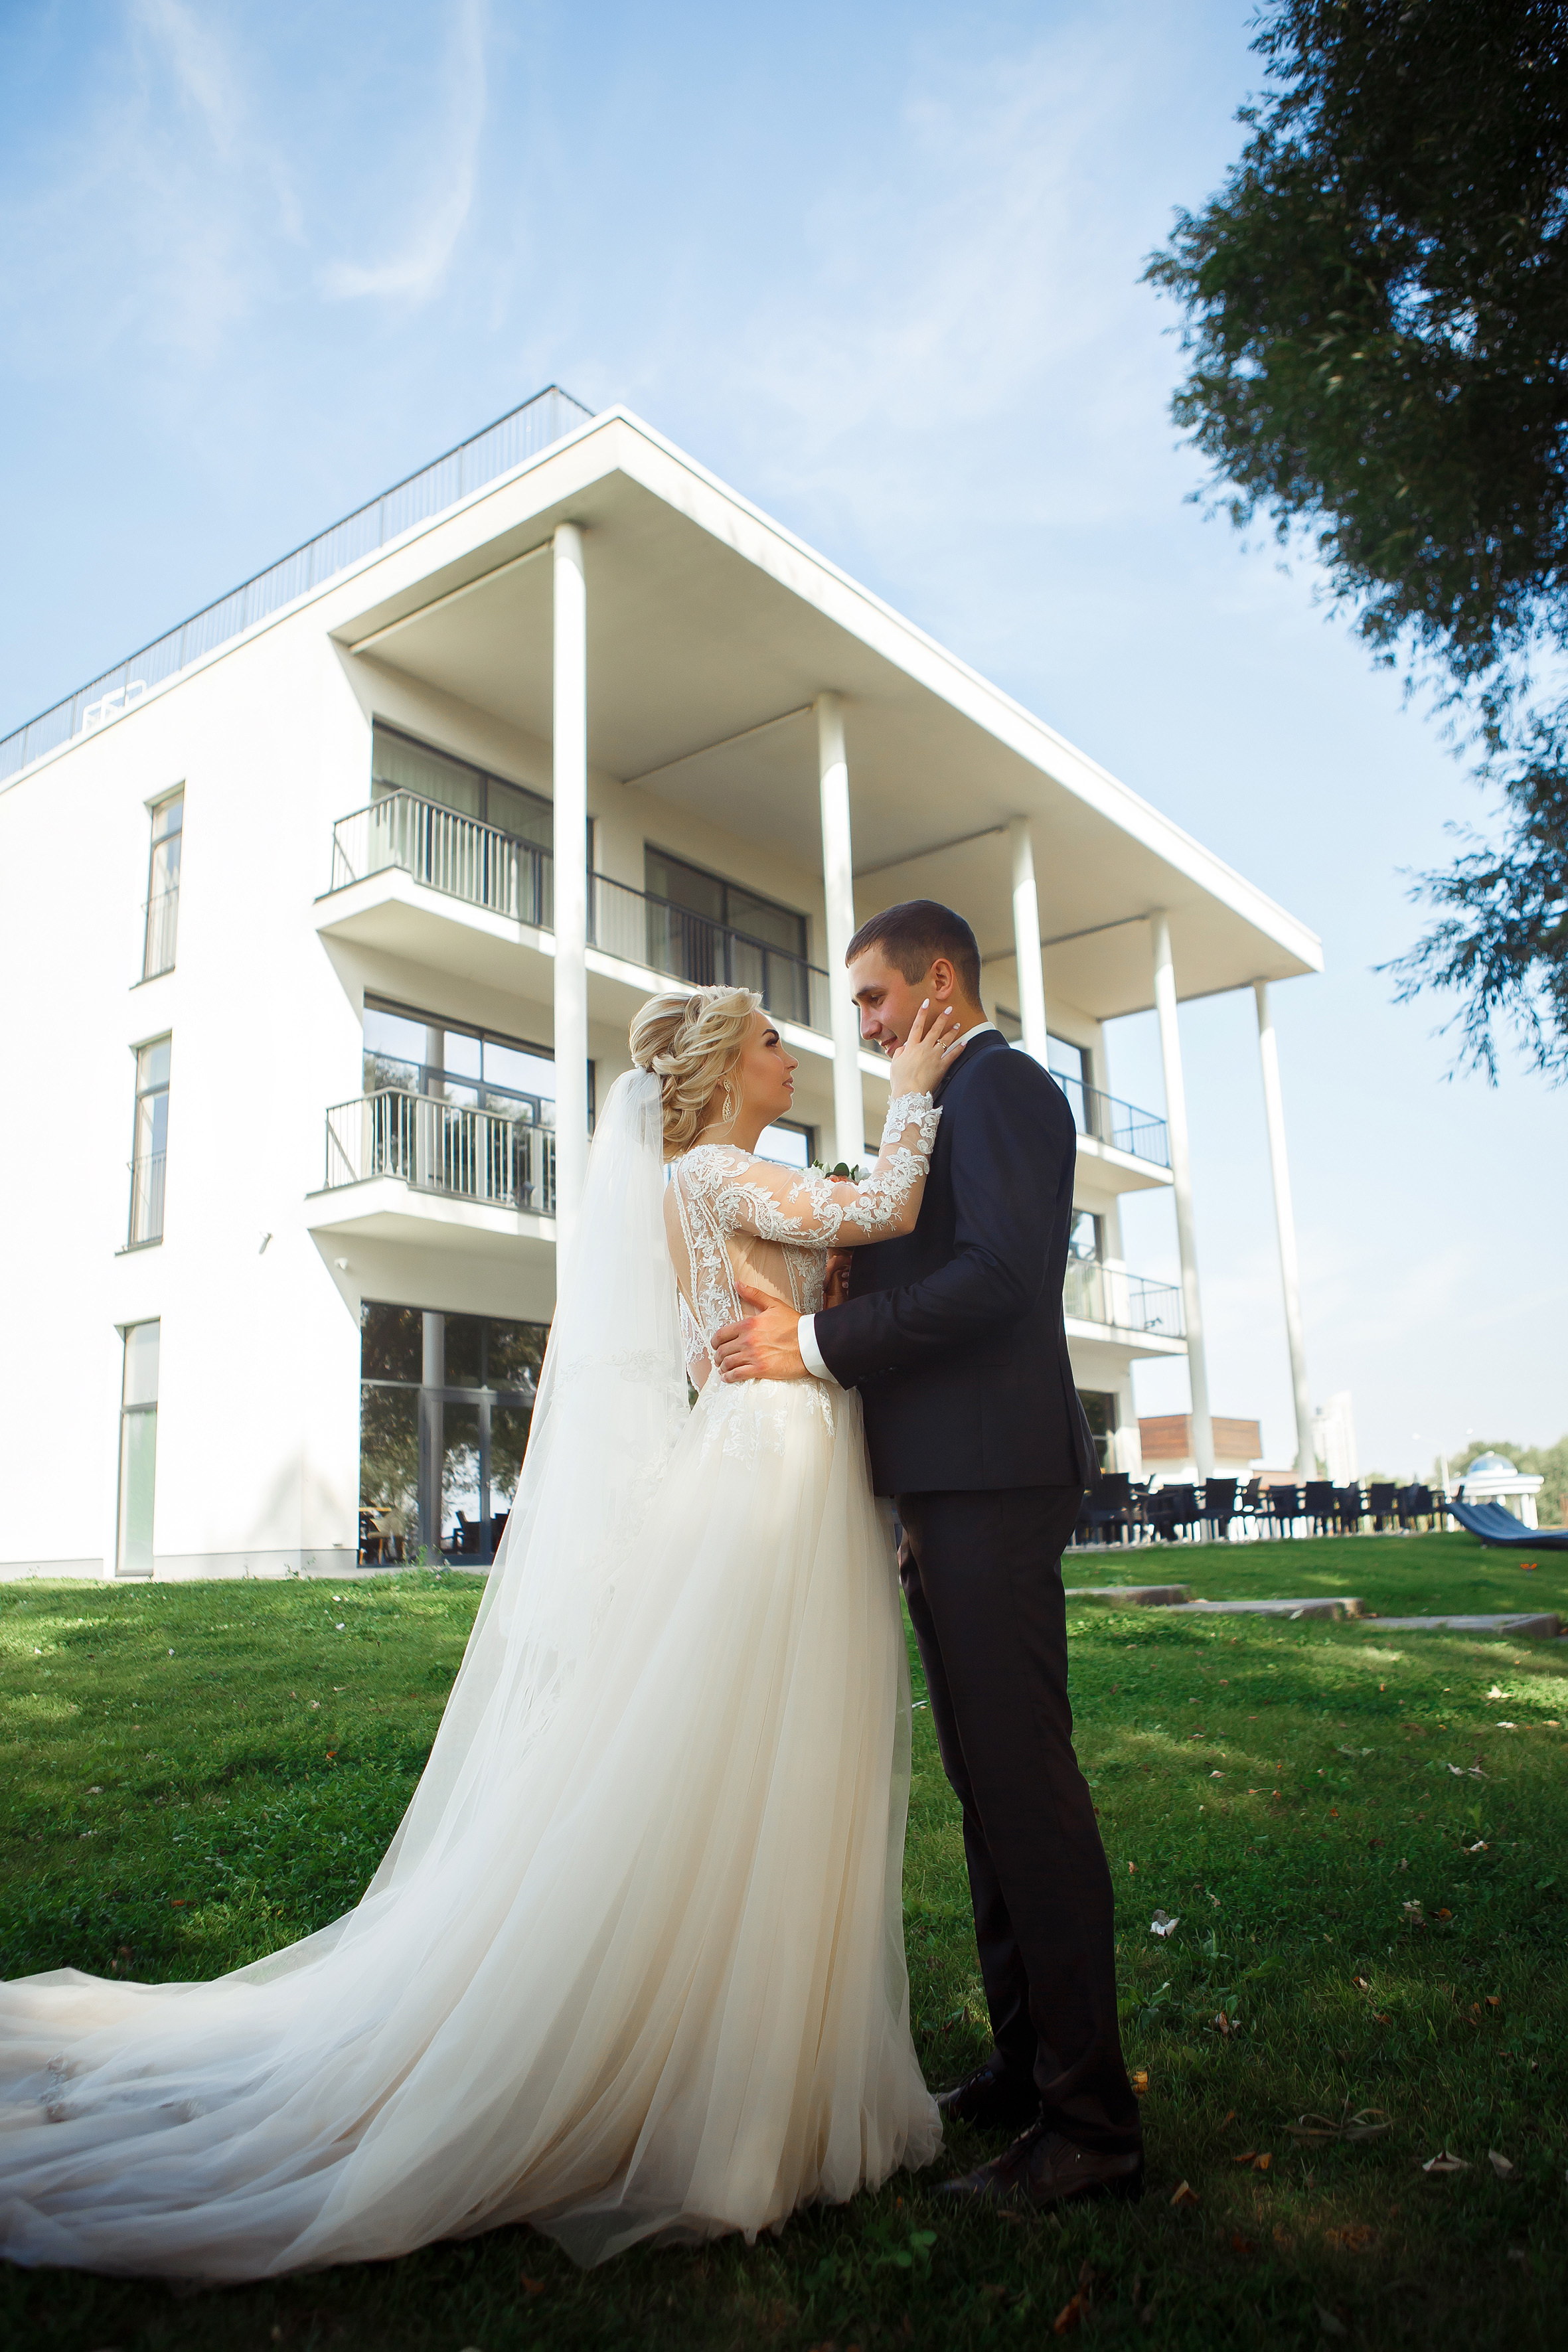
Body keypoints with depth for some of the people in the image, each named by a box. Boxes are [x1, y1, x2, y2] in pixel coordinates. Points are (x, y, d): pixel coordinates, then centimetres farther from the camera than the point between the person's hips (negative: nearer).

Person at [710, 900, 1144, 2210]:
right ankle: (1029, 2067, 26)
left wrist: (818, 1344, -18)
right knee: (990, 1781, 14)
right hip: (954, 1483, 10)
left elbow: (1000, 1274, -21)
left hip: (991, 1481, -10)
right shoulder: (961, 1101, 23)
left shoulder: (996, 1083, -8)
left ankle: (1092, 2125, 6)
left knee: (1025, 1779, -5)